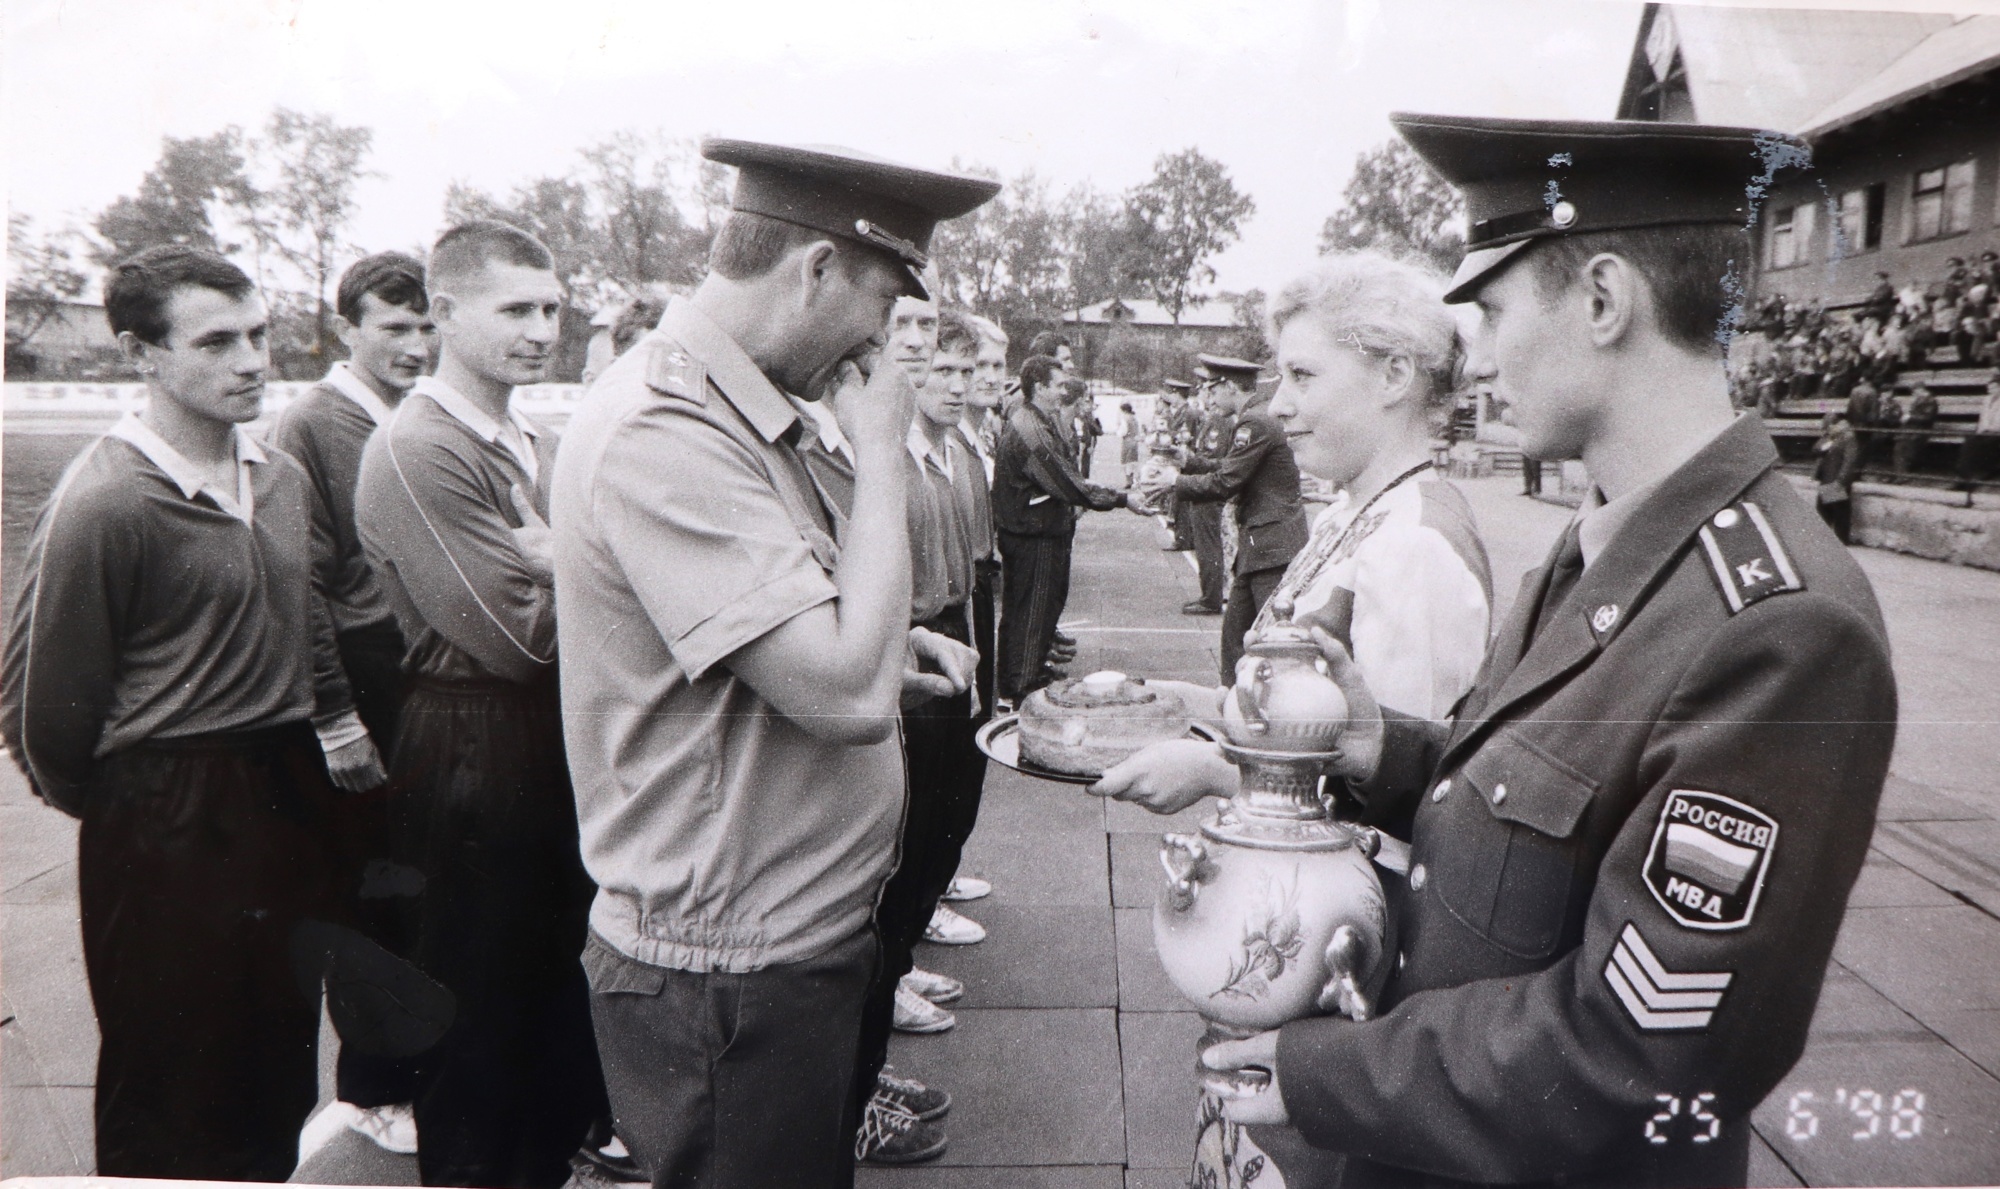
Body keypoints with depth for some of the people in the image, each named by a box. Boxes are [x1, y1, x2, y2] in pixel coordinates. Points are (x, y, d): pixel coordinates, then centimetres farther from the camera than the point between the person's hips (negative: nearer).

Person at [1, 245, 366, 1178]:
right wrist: (110, 805, 3)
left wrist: (342, 738, 11)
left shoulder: (283, 480, 6)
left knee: (279, 1076, 19)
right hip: (168, 827, -6)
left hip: (290, 796, 6)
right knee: (169, 1104, 10)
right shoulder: (103, 502, -16)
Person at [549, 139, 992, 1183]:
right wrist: (882, 455, -18)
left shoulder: (740, 413, 10)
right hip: (722, 987, -9)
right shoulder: (660, 432, -23)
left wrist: (889, 646, 3)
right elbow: (846, 694, -28)